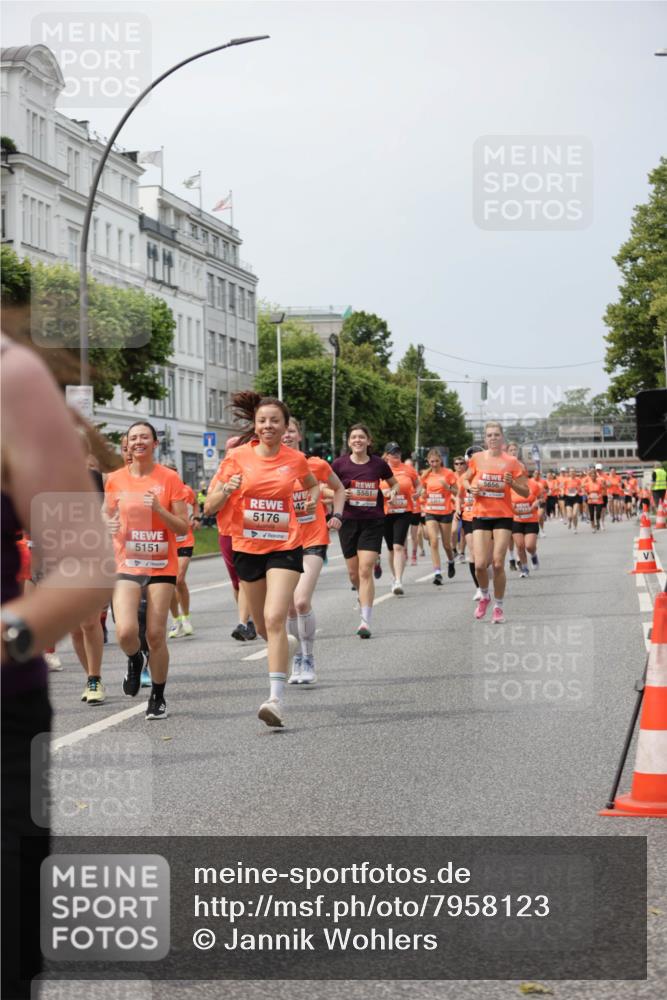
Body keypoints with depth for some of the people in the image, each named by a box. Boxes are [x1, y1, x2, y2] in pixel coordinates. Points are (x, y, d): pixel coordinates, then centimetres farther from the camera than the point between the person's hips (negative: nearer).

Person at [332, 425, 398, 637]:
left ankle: (365, 621, -13)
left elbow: (394, 483, 17)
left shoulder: (378, 464, 1)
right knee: (354, 572, 10)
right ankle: (363, 597, 43)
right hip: (348, 521, 2)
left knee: (366, 570, -12)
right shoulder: (339, 464, -1)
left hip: (373, 522, -2)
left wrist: (392, 492, -4)